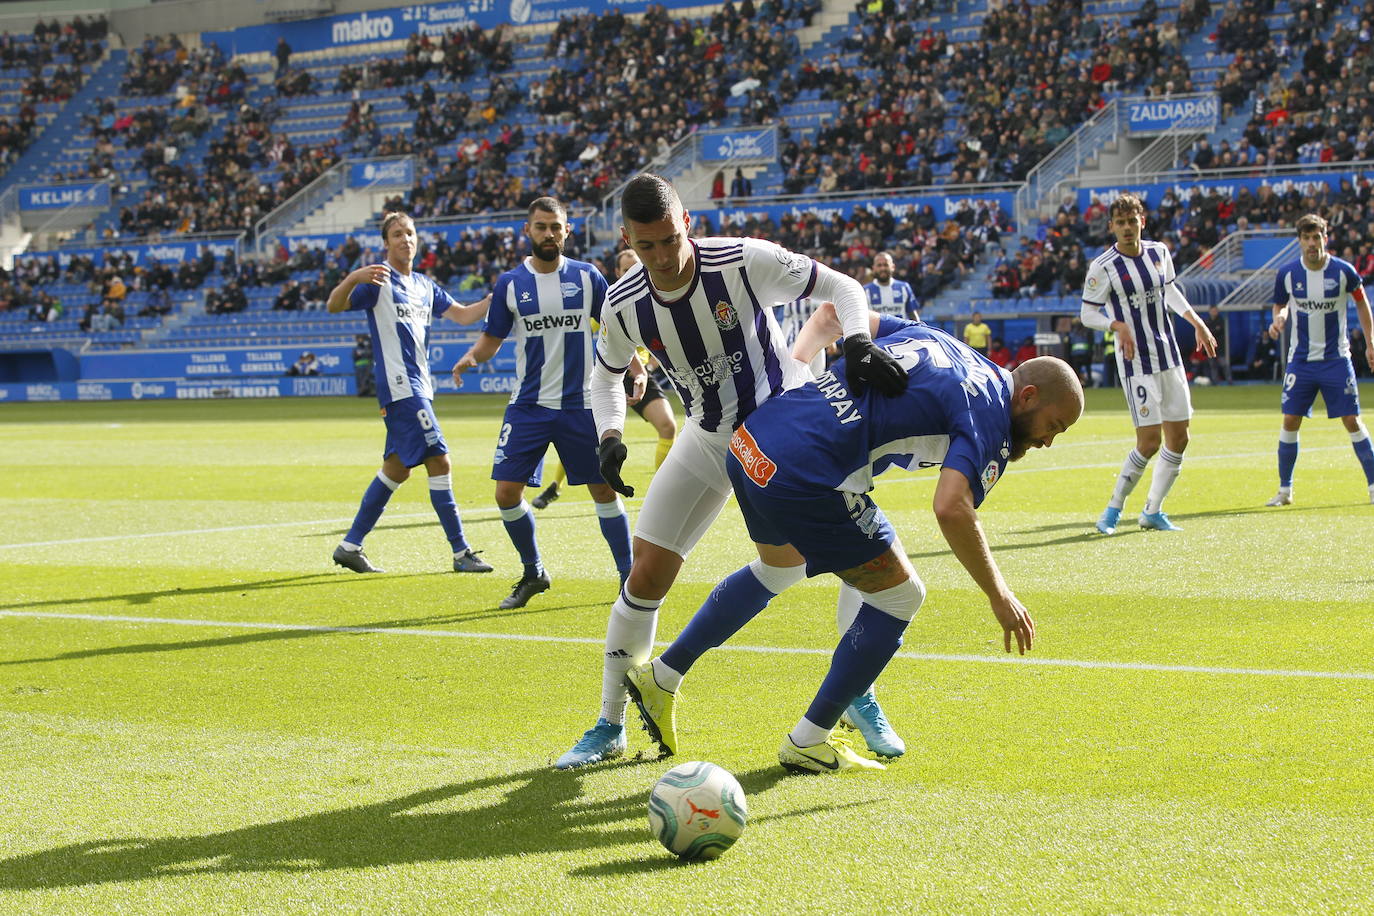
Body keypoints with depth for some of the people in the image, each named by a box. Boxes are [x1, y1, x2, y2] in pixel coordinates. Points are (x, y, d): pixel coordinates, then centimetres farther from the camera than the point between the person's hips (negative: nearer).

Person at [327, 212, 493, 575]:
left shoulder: (425, 286, 17)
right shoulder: (378, 281, -5)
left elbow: (463, 315, 16)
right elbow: (334, 306, -15)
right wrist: (354, 278, -35)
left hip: (418, 385, 9)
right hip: (398, 384, -9)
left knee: (397, 468, 12)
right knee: (439, 461, -12)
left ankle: (350, 546, 19)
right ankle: (460, 552, -8)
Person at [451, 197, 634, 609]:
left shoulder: (587, 277, 1)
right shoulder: (510, 284, 1)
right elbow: (492, 338, 6)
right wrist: (471, 356, -15)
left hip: (580, 405, -1)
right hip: (528, 406, 1)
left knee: (604, 489, 1)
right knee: (507, 492, -6)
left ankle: (629, 575, 14)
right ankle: (533, 574, 15)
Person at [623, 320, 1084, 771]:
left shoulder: (926, 335, 21)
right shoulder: (989, 415, -4)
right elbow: (951, 509, -19)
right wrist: (999, 595, -10)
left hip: (749, 442, 9)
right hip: (806, 476, -9)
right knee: (899, 594, 6)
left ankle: (660, 676, 41)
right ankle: (808, 742, 13)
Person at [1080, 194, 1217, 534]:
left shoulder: (1159, 253, 5)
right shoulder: (1103, 267, -13)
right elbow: (1087, 314, -8)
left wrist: (1196, 321, 17)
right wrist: (1118, 325, -25)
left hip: (1169, 355, 6)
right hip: (1135, 362, -6)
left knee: (1178, 438, 6)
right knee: (1149, 442, -13)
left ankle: (1152, 511, 18)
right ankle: (1114, 509, 4)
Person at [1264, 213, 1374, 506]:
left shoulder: (1343, 271, -8)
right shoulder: (1287, 274, -4)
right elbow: (1280, 305, 11)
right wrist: (1278, 319, -12)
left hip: (1336, 359, -1)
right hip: (1300, 359, 1)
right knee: (1290, 421, -2)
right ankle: (1285, 489, 9)